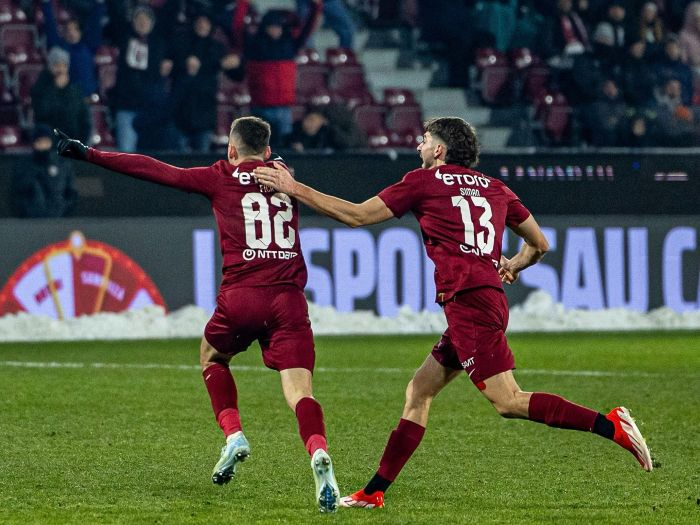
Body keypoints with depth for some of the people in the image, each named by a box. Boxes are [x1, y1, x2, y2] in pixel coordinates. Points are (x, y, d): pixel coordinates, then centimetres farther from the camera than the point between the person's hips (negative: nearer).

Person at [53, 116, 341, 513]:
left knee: (212, 357, 28)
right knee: (300, 392, -7)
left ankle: (234, 435, 10)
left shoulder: (221, 178, 8)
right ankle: (319, 455, -35)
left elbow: (153, 170, 11)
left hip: (241, 296, -1)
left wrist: (88, 154, 17)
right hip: (289, 298, 1)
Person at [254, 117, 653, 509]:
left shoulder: (425, 181, 4)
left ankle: (610, 425, -23)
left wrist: (294, 189, 13)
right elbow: (540, 244, 24)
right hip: (489, 297, 8)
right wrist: (513, 266, 44)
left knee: (508, 401, -14)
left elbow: (357, 215, 6)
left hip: (467, 298, -8)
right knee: (419, 392, 13)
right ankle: (374, 492, 14)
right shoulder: (496, 188, 20)